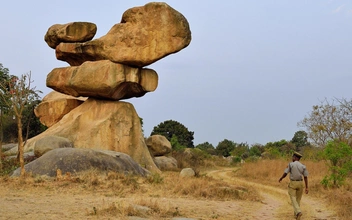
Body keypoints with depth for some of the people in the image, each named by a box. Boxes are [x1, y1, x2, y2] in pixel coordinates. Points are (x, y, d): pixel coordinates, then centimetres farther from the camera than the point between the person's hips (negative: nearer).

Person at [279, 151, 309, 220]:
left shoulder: (291, 164, -9)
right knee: (298, 199, 16)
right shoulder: (303, 166, 0)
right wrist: (306, 188, 0)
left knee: (293, 199, -4)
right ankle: (296, 214, 20)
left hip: (292, 183, -3)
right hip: (300, 183, 4)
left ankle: (298, 212, -26)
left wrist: (280, 178, 13)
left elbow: (285, 174, -8)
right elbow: (305, 177, -2)